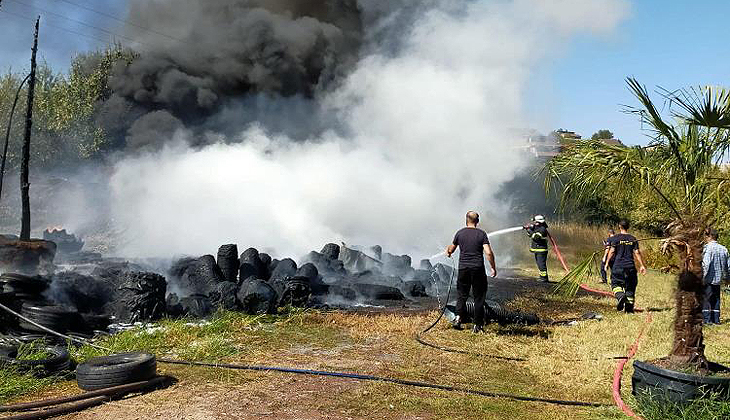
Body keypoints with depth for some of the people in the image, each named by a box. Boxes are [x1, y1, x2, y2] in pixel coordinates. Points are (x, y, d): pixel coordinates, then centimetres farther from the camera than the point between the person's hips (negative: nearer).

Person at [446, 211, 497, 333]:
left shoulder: (460, 233, 3)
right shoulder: (481, 234, -2)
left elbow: (451, 250, 15)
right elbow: (488, 252, -10)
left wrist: (448, 251, 39)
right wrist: (493, 268, 0)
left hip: (463, 268, 1)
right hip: (478, 268, -1)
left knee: (462, 294, 14)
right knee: (479, 297, 6)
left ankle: (459, 317, -4)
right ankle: (478, 325, 7)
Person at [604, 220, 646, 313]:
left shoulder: (615, 238, -2)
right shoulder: (633, 239, 7)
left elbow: (612, 251, -7)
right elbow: (637, 253, 1)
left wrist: (607, 263, -2)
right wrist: (642, 265, 2)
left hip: (618, 266, -3)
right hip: (630, 266, 3)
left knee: (615, 283, 8)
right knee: (630, 286, 9)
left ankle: (620, 295, -23)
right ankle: (629, 308, 8)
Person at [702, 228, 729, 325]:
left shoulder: (708, 247, -13)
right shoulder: (723, 249, 7)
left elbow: (706, 264, -23)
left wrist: (703, 276, -15)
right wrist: (725, 277, 21)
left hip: (709, 279, -6)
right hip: (718, 279, 6)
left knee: (706, 299, 1)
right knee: (716, 299, 14)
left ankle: (707, 320, 1)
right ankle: (716, 320, 17)